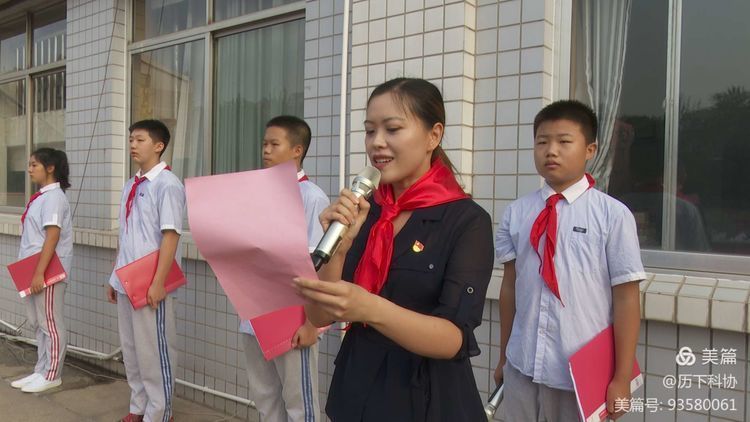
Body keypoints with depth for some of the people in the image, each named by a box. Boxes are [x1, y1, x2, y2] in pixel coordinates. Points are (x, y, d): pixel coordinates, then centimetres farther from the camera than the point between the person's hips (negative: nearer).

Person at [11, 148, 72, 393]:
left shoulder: (53, 196, -15)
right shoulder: (40, 196, 13)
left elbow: (52, 237, -21)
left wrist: (40, 272, -23)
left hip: (49, 271, -9)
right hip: (35, 270, 9)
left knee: (51, 324, 1)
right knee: (38, 324, 15)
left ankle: (51, 375, 11)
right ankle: (41, 371, 25)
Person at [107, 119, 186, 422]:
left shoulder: (167, 184, -12)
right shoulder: (130, 186, 12)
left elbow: (170, 235, -17)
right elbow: (124, 236, 17)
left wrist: (158, 283, -20)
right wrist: (114, 277, 16)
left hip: (150, 284, -8)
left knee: (153, 350, 2)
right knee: (130, 349, 15)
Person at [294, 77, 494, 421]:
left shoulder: (467, 220, -13)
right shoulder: (361, 212, -1)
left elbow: (454, 338, -21)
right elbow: (319, 316, -3)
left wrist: (370, 309, -36)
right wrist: (338, 245, -19)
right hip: (355, 393, 4)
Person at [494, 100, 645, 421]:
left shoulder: (613, 215, -9)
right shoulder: (516, 213, -1)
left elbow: (626, 299, -6)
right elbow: (510, 286, 6)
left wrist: (622, 378, -4)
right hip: (522, 367, 3)